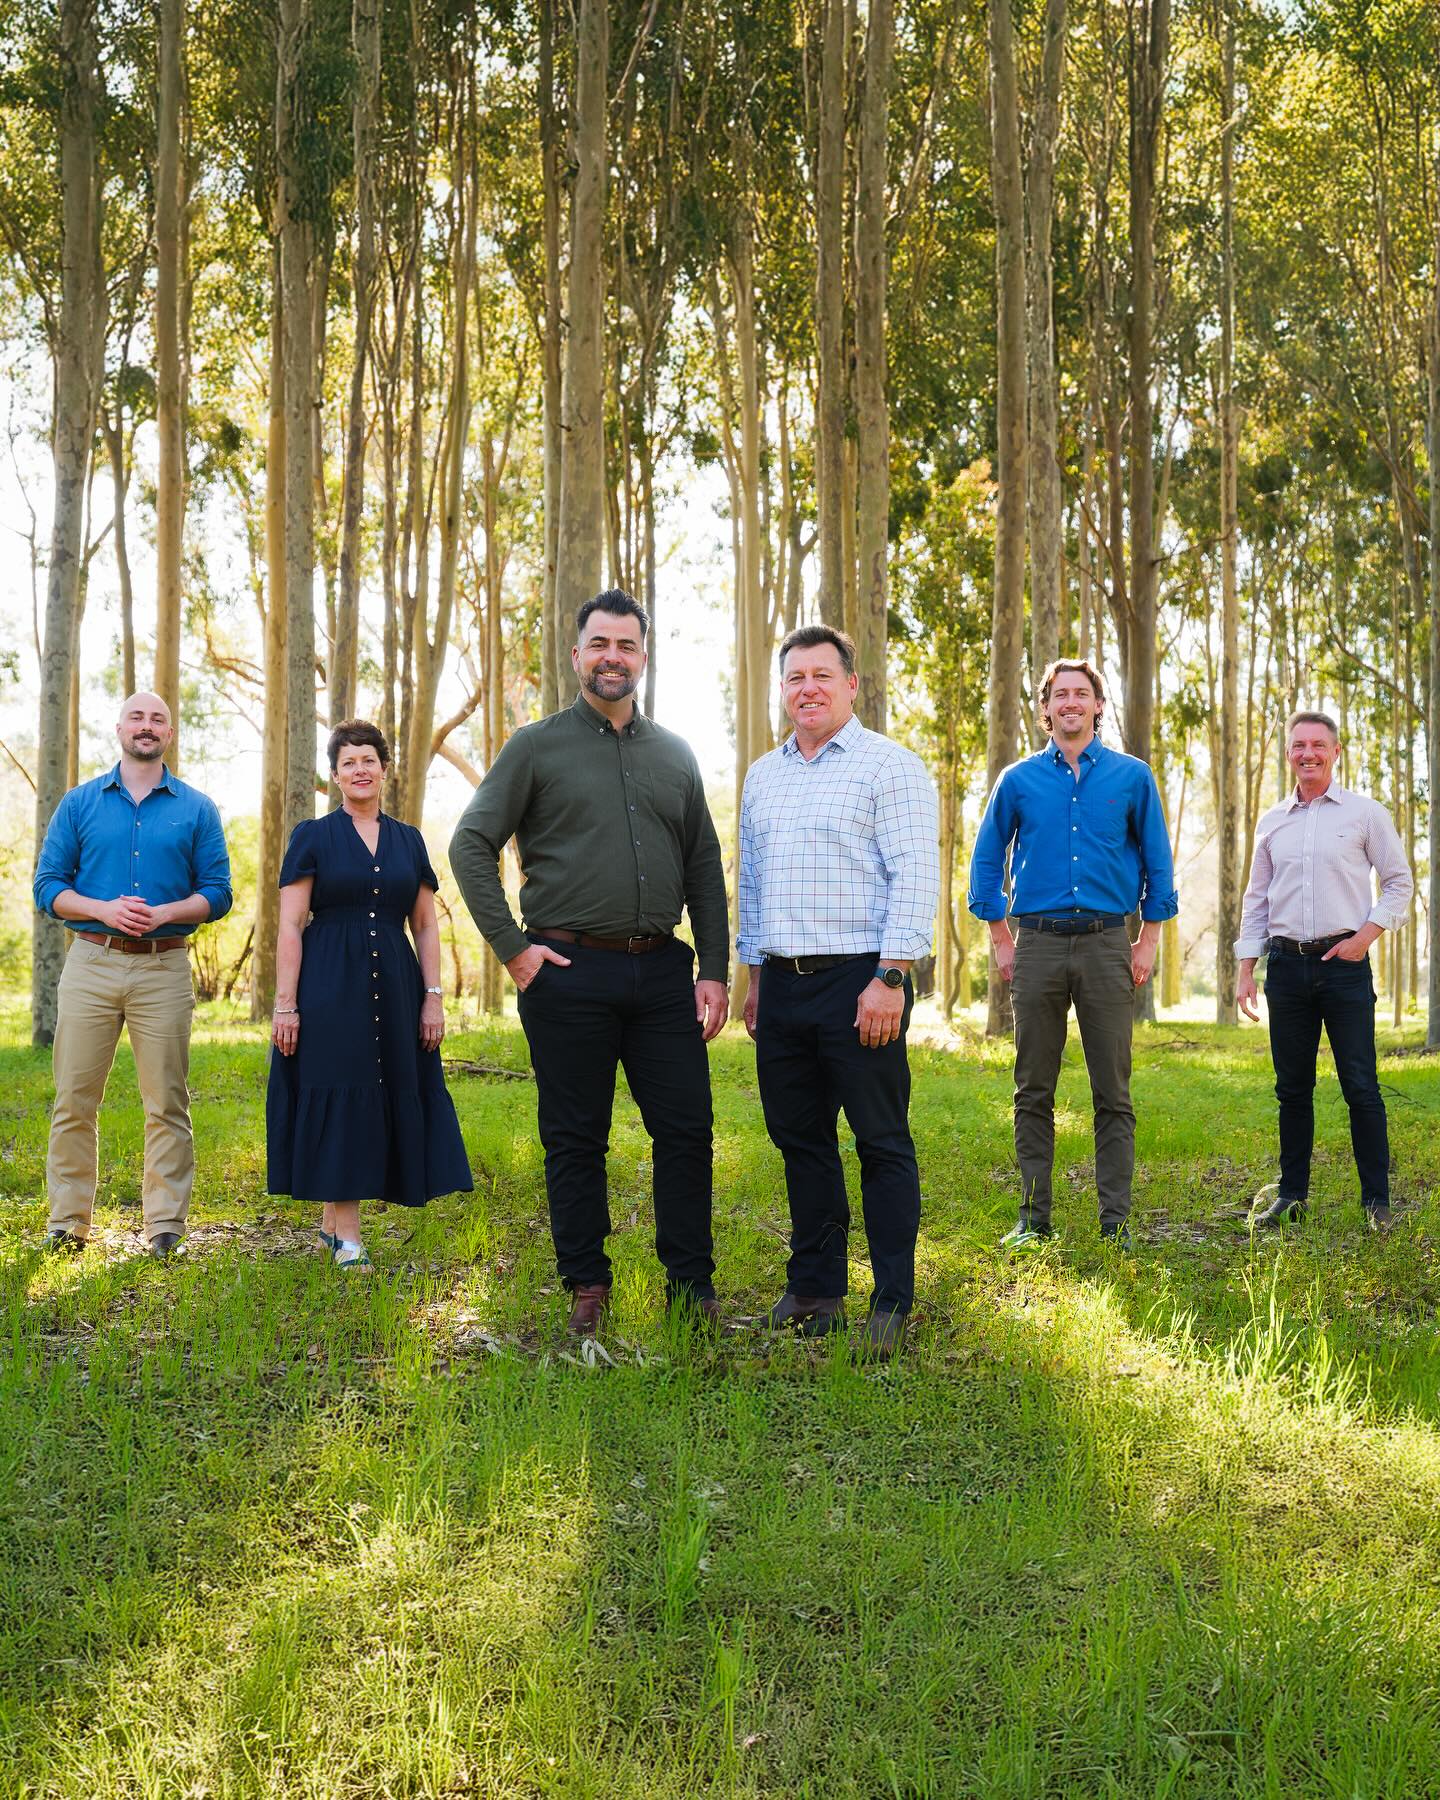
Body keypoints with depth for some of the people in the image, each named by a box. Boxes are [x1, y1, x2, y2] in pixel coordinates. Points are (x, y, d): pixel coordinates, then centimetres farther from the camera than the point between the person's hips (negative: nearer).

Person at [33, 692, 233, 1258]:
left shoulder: (196, 809, 9)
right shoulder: (80, 803, 10)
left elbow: (216, 893, 5)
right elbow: (48, 886, 6)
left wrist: (163, 913, -12)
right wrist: (105, 909, -11)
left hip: (164, 967, 0)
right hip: (91, 962, 0)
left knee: (167, 1104, 0)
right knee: (74, 1100, 0)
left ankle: (165, 1226, 7)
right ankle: (67, 1222, 10)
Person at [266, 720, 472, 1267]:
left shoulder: (408, 840, 12)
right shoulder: (312, 836, 2)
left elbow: (426, 925, 13)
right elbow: (290, 925, -3)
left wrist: (433, 996, 3)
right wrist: (284, 1004, -11)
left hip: (393, 988, 4)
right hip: (329, 987, -4)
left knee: (391, 1098, 5)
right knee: (338, 1101, -4)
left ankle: (331, 1220, 19)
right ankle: (346, 1236, 2)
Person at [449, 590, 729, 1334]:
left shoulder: (675, 755, 14)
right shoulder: (537, 746, 2)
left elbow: (705, 870, 14)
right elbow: (470, 845, -1)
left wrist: (713, 971, 6)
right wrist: (512, 947, -7)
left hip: (662, 972, 3)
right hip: (571, 970, -3)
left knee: (687, 1129, 2)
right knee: (575, 1139, 4)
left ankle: (691, 1285, 14)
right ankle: (586, 1287, 16)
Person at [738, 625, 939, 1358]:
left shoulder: (890, 767, -5)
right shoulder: (763, 776, 16)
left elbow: (915, 879, -11)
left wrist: (889, 978, -17)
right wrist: (755, 977, 17)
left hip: (859, 980, -6)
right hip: (783, 985, 6)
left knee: (882, 1144, -2)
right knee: (800, 1140, 11)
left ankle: (893, 1303, 4)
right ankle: (814, 1288, 21)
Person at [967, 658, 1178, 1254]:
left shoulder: (1132, 776, 7)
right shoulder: (1019, 780, 7)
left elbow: (1157, 863, 10)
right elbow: (986, 860, 12)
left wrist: (1148, 941, 4)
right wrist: (1002, 941, 6)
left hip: (1107, 946, 0)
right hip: (1038, 944, 1)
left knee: (1113, 1093, 0)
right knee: (1033, 1091, 4)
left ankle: (1116, 1224, 5)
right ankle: (1033, 1219, 11)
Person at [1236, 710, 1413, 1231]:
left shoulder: (1364, 813, 3)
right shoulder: (1272, 822, 13)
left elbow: (1399, 882, 5)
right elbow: (1256, 898, 16)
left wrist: (1366, 935, -8)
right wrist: (1245, 968, 10)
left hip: (1343, 961, -3)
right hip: (1286, 964, 3)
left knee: (1360, 1086, -4)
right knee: (1292, 1087, 7)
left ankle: (1377, 1201, 2)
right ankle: (1291, 1194, 15)